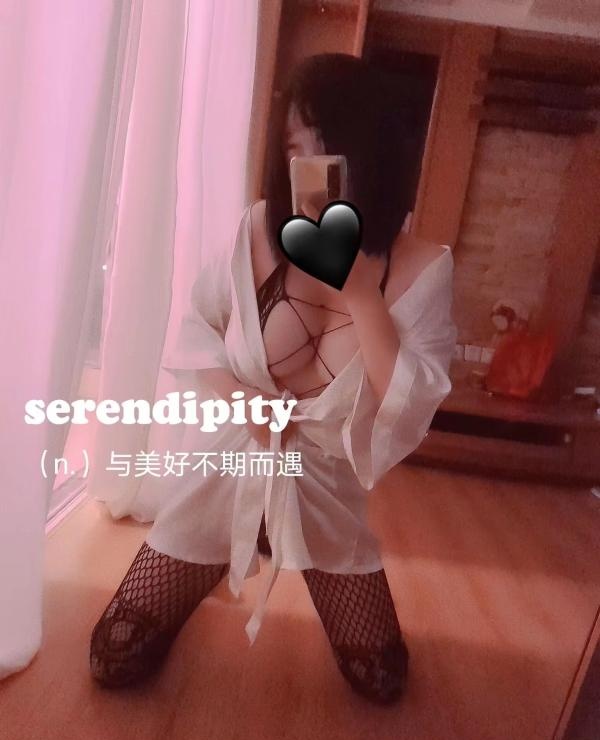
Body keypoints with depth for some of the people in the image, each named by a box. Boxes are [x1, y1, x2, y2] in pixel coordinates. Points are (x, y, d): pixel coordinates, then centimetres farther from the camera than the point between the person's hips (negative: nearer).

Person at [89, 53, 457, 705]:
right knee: (113, 662, 6)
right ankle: (206, 578, 37)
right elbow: (196, 324, 1)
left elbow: (410, 413, -19)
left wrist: (360, 296, -26)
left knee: (382, 681, 14)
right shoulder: (258, 230, -11)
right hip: (228, 475, 1)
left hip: (326, 491, 1)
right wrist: (232, 393, -17)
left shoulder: (422, 268, -13)